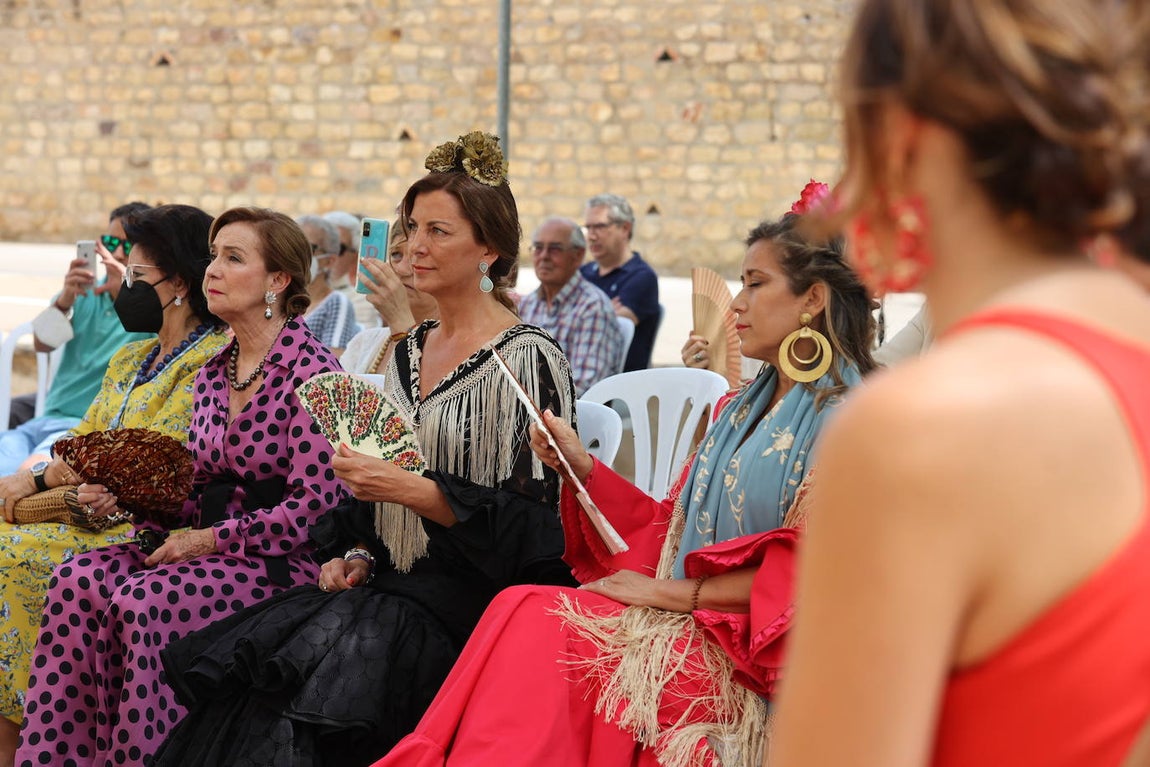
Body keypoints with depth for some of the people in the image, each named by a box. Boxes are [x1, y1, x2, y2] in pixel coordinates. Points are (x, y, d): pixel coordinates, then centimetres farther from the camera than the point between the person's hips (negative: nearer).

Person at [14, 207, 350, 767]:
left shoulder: (310, 371, -11)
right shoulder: (212, 373, 13)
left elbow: (315, 506, -16)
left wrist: (209, 540, -14)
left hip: (285, 559, -7)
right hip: (212, 543, 7)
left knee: (146, 599, -29)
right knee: (79, 579, -16)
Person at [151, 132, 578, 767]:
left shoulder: (527, 360, -8)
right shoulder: (408, 351, 16)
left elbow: (533, 518, -13)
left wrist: (414, 489, -20)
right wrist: (355, 554, 5)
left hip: (470, 599, -7)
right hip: (389, 584, 7)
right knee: (220, 661, -15)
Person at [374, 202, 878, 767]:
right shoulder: (741, 407, 20)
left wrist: (671, 592, -12)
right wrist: (582, 467, 8)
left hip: (751, 651, -7)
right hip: (682, 619, 7)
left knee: (537, 622, -24)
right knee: (524, 611, -19)